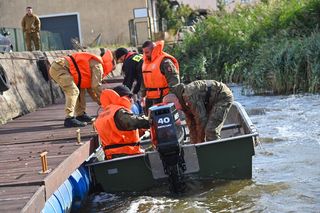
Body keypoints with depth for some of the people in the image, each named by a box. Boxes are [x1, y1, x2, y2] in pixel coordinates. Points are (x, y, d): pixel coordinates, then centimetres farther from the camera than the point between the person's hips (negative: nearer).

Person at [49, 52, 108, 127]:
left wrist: (99, 101, 24)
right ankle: (69, 119, -19)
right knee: (73, 91, -16)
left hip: (56, 67, 10)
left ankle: (81, 115, 18)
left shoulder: (92, 62, 24)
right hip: (59, 67, -10)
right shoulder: (97, 65, -5)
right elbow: (96, 85, -11)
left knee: (80, 89, 14)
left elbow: (89, 86, 27)